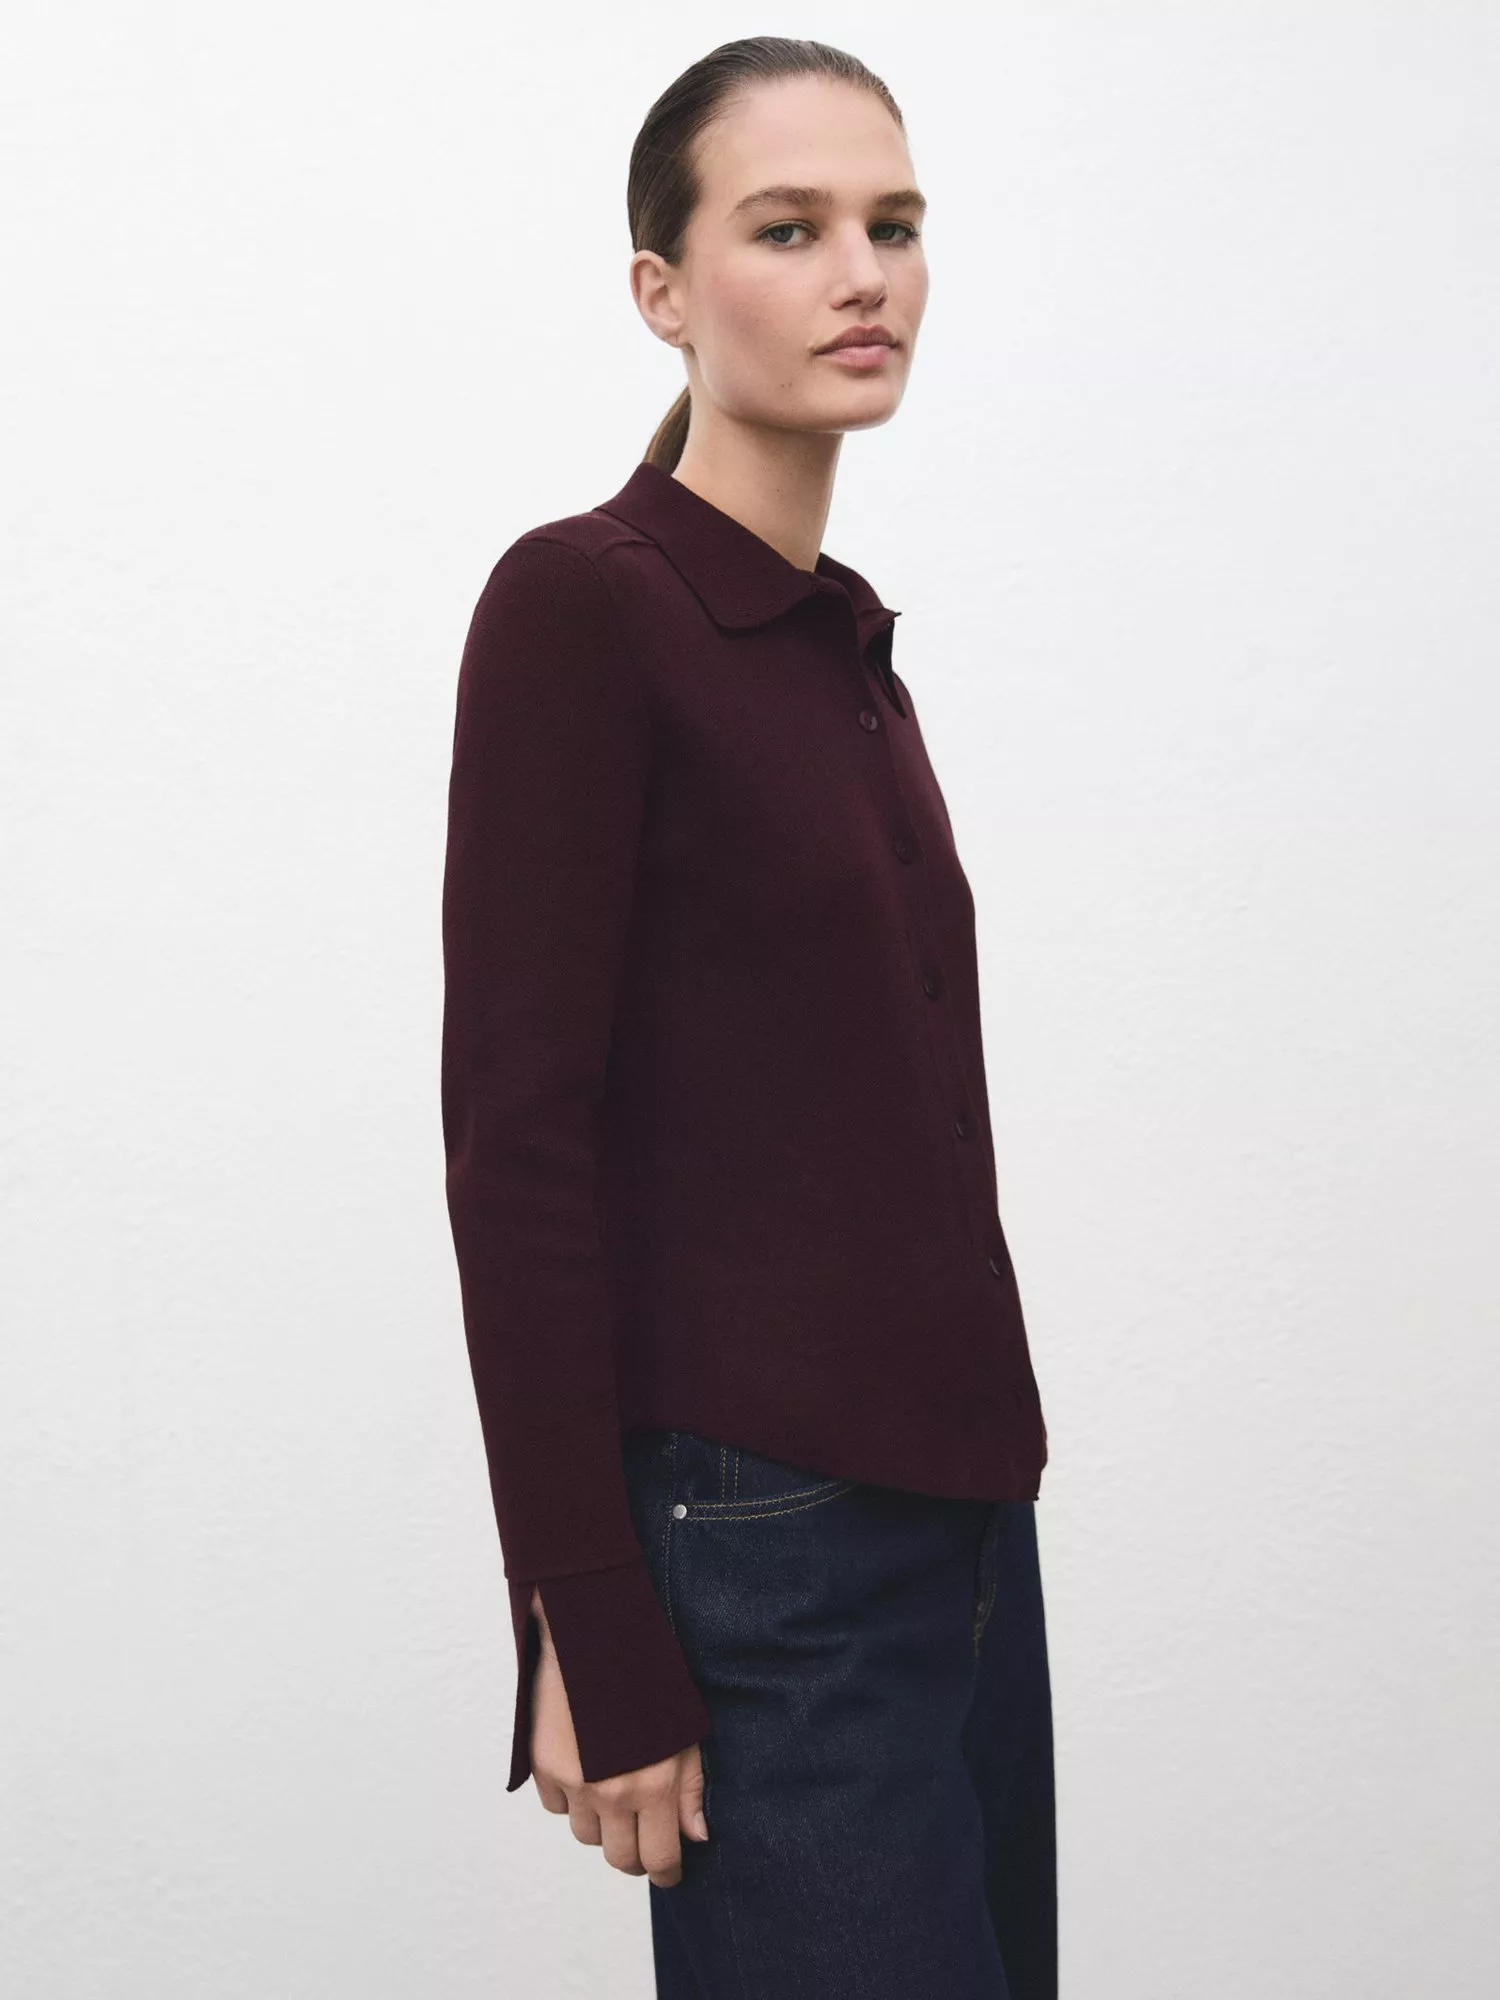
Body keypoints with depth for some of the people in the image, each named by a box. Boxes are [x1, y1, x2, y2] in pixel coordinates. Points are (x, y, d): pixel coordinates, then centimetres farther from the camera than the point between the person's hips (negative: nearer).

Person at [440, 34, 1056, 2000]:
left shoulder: (849, 640, 13)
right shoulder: (579, 603, -11)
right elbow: (514, 1140, -15)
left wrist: (978, 1492, 18)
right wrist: (594, 1648, -17)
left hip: (957, 1513, 8)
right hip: (757, 1542, -8)